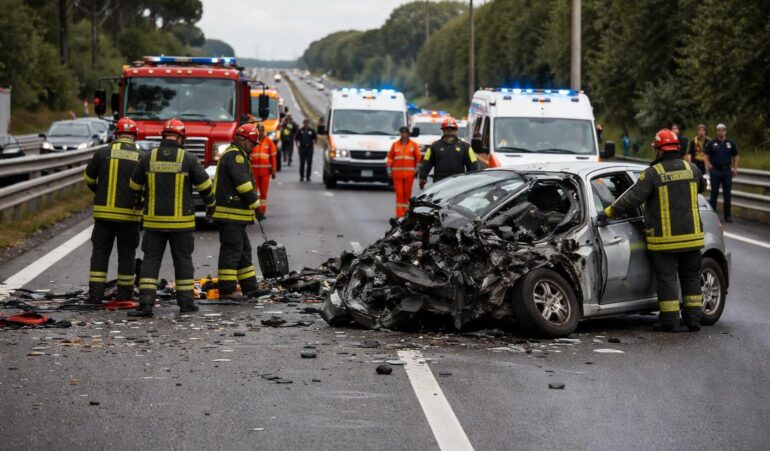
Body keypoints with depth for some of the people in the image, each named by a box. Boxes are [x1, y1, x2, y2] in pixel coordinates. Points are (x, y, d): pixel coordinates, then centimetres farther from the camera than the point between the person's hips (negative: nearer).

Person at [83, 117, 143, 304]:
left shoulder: (103, 153, -2)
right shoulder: (142, 157, -2)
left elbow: (88, 178, 10)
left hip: (104, 212, 0)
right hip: (130, 214, 0)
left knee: (100, 253, 7)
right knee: (126, 254, 10)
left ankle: (95, 294, 2)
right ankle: (125, 294, 13)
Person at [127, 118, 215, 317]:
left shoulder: (148, 158, -1)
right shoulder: (188, 159, -7)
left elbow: (134, 185, 10)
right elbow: (204, 184, -3)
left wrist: (141, 197, 32)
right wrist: (210, 204, 16)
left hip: (154, 220, 1)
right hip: (181, 220, -1)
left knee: (151, 260, 4)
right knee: (183, 261, 11)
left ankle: (146, 303, -6)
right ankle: (186, 302, 14)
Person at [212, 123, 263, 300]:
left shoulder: (237, 155, 22)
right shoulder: (235, 155, -13)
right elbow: (243, 183, -19)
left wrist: (253, 202, 13)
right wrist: (255, 203, -10)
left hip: (236, 214, 11)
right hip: (231, 213, -11)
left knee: (243, 250, 16)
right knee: (231, 250, -8)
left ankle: (250, 287, 23)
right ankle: (226, 289, -7)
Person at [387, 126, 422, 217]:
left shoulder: (413, 145, 5)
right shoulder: (395, 145, 8)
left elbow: (418, 157, 7)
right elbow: (390, 157, 11)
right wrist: (389, 169, 5)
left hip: (409, 173, 0)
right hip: (397, 173, 0)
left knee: (407, 193, 2)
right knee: (399, 193, -4)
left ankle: (406, 212, 12)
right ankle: (400, 214, -5)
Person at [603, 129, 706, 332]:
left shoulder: (653, 173, -10)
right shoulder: (691, 169, 5)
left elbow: (632, 198, -15)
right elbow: (702, 186, 25)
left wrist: (610, 211, -8)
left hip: (664, 239, -4)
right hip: (691, 236, 4)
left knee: (667, 278, 3)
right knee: (691, 276, 15)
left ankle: (670, 320, 4)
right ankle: (694, 317, 15)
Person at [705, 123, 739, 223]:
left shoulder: (731, 143, 7)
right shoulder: (712, 143, 2)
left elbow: (736, 156, 12)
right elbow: (706, 156, 3)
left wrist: (735, 168, 3)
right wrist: (708, 164, -14)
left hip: (727, 170, 2)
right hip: (715, 170, -2)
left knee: (727, 194, 4)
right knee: (714, 193, 3)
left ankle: (727, 215, 9)